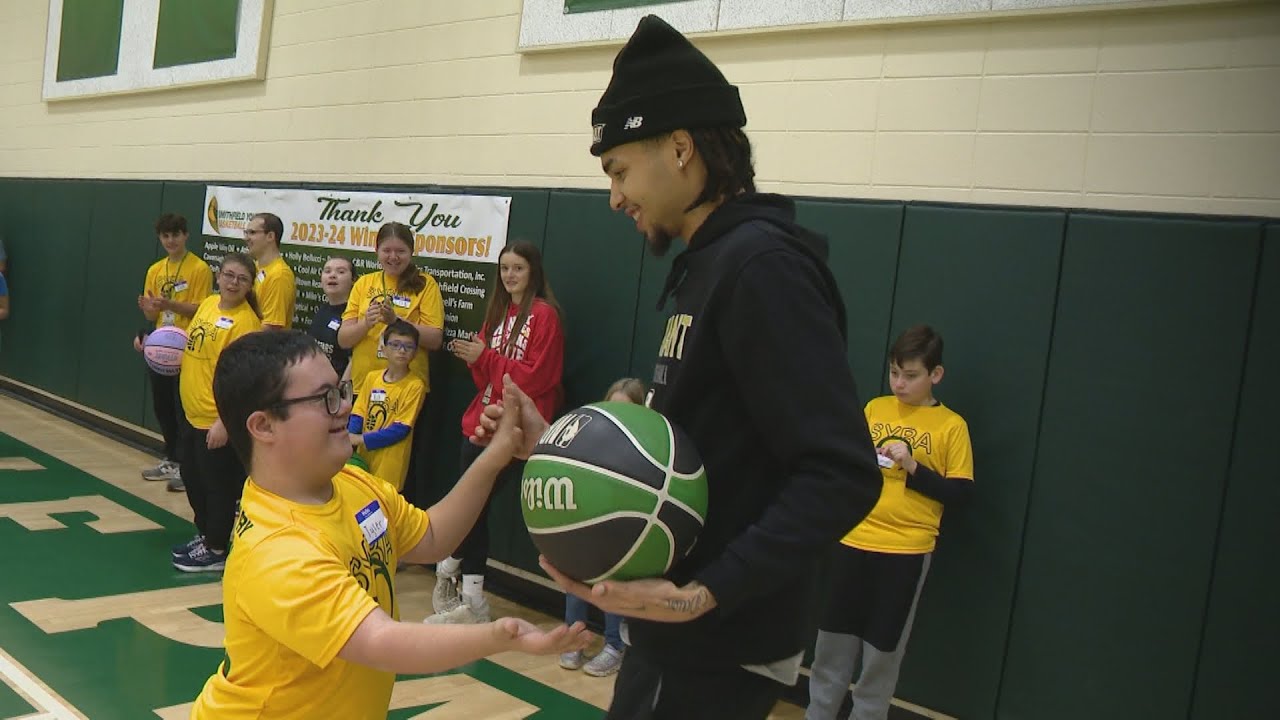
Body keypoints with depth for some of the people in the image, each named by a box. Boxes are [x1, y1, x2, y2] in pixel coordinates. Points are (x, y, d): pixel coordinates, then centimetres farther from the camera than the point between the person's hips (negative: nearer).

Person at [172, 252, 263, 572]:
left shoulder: (246, 320, -19)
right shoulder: (208, 304, 6)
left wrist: (223, 422, -24)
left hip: (217, 420, -9)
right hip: (192, 412, 9)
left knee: (218, 485, 4)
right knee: (192, 479, 20)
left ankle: (216, 551, 19)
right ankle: (205, 536, 37)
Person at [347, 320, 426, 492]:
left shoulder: (415, 385, -8)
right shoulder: (372, 377, 7)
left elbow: (402, 429, -12)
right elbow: (358, 415, 7)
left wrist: (361, 439, -16)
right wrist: (349, 440, -12)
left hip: (389, 466, -4)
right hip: (363, 456, 4)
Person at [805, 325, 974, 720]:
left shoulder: (951, 425, -5)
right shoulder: (874, 408, 6)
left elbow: (962, 491, -6)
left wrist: (914, 468, -18)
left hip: (906, 551, -3)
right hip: (853, 541, 4)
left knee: (882, 648, 9)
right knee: (833, 638, 12)